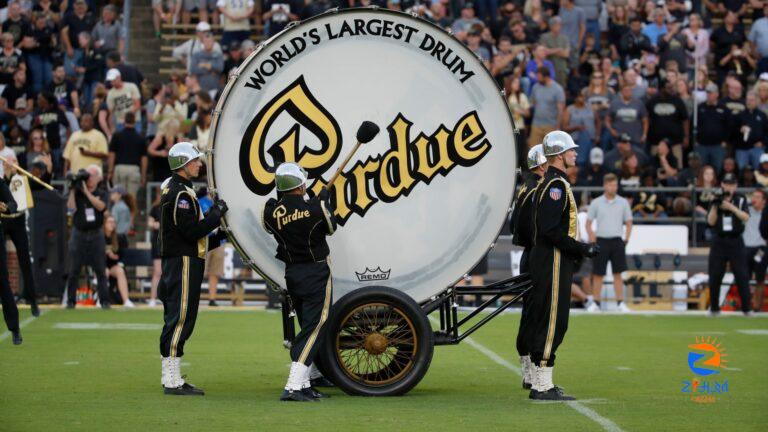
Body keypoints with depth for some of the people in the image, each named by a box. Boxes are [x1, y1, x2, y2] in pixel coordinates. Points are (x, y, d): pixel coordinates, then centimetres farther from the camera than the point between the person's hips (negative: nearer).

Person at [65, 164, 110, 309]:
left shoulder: (102, 193, 5)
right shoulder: (77, 192, 5)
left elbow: (100, 206, -15)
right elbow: (71, 207, -10)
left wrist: (86, 191, -18)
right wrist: (72, 190, -13)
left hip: (96, 235, 0)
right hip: (79, 234, 0)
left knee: (101, 270, -2)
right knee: (74, 271, -1)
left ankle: (104, 301, 1)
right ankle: (70, 301, 4)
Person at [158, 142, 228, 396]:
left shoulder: (179, 191, 19)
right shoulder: (179, 194, -15)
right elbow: (192, 231, -21)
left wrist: (219, 238, 18)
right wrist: (216, 214, -11)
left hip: (181, 263, 11)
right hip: (183, 263, -11)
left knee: (178, 321, 12)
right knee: (180, 320, -9)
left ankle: (171, 378, 16)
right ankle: (172, 381, -8)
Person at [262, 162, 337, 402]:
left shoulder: (271, 212, -6)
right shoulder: (316, 209, -16)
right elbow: (330, 227, 3)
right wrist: (324, 200, 19)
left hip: (292, 274, 6)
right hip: (317, 273, -6)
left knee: (308, 328, 18)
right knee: (314, 328, -6)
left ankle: (303, 385, 19)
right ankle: (293, 387, -16)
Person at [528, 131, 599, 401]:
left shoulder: (550, 184, 18)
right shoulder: (556, 185, -15)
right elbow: (550, 231, -23)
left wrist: (577, 250, 18)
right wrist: (581, 249, -17)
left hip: (548, 262, 11)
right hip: (554, 264, -11)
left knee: (544, 321, 12)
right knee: (552, 321, -9)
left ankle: (541, 383, 16)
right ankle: (542, 386, -9)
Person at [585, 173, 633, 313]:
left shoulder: (623, 203, 6)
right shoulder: (596, 203, 2)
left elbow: (629, 223, 11)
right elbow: (588, 223, 4)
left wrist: (626, 240, 1)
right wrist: (593, 240, -6)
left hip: (617, 241, 1)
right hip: (601, 241, -1)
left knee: (618, 274, 0)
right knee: (598, 274, 1)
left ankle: (621, 303, 1)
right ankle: (594, 303, 7)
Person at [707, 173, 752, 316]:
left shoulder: (740, 200, 4)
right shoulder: (715, 201, 6)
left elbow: (746, 217, -12)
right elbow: (711, 222, -4)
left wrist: (731, 207, -22)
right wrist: (715, 206, -18)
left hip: (736, 241, -1)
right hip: (719, 241, 1)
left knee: (742, 276, -5)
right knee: (715, 276, 2)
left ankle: (746, 308, -1)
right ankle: (714, 308, 12)